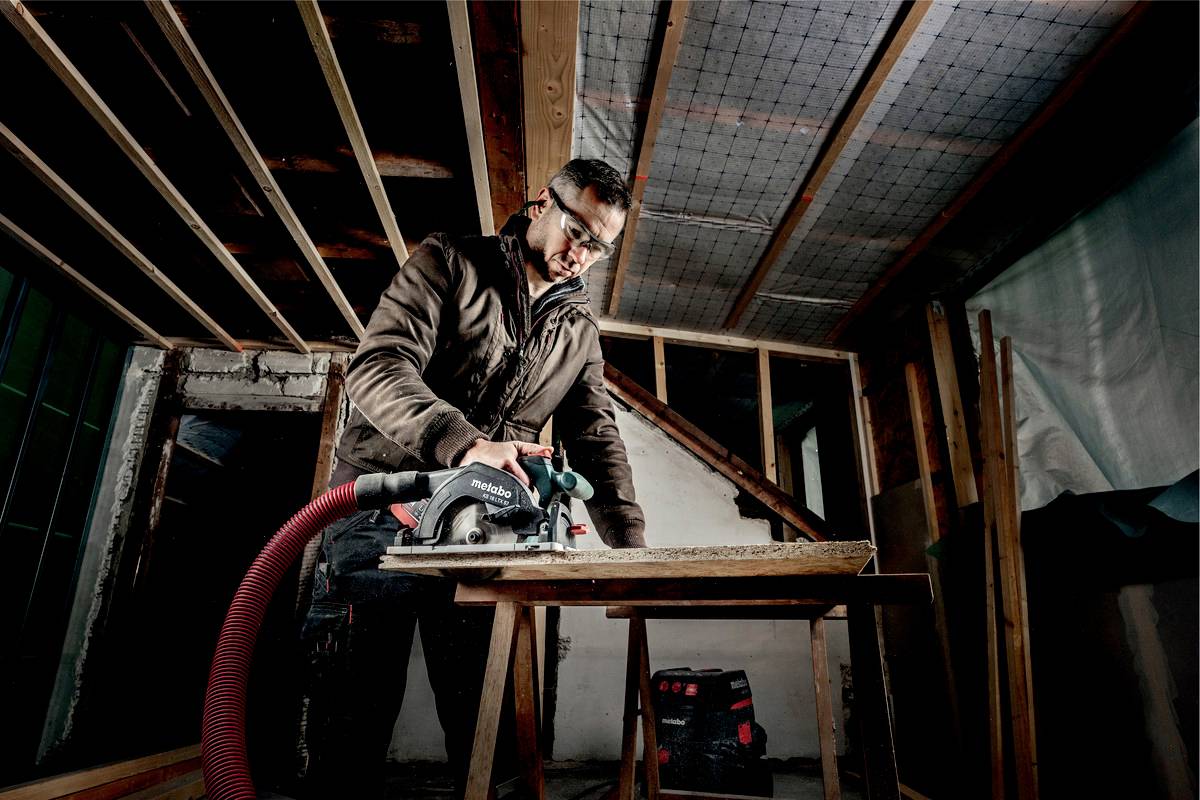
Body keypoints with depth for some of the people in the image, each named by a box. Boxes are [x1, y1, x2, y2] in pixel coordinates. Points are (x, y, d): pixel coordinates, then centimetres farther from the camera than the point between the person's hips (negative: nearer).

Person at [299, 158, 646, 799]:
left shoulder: (579, 331, 14)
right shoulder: (449, 262, 1)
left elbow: (595, 437, 9)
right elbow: (378, 366, -13)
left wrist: (632, 548, -6)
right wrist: (465, 442, -32)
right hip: (383, 508, -3)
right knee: (352, 720, -5)